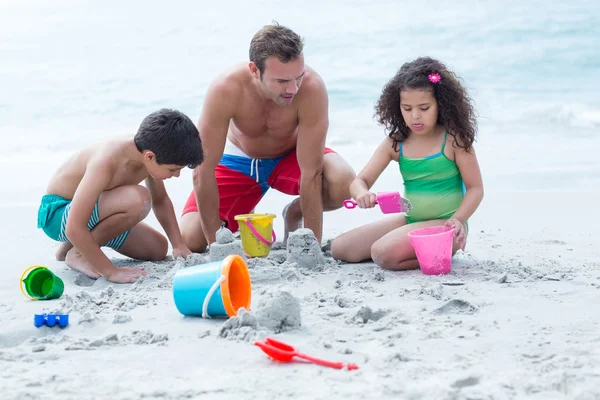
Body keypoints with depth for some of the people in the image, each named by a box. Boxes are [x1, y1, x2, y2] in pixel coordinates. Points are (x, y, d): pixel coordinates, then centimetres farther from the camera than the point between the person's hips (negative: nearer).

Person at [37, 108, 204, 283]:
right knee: (137, 200, -33)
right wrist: (110, 271, -32)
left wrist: (179, 245, 1)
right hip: (57, 214, -8)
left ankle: (79, 244, 18)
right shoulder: (107, 162, -35)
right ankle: (78, 254, -12)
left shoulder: (147, 153, -11)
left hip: (87, 211, 8)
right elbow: (74, 228, -36)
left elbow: (161, 201, 9)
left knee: (157, 249, 7)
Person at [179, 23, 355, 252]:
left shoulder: (311, 87, -36)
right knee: (190, 239, -15)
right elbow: (203, 173, -28)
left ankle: (294, 214, 2)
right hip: (239, 161, 0)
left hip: (291, 157, 0)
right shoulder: (225, 90, -35)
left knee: (344, 183, -31)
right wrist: (215, 243, -24)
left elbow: (311, 174, -32)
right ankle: (240, 218, 19)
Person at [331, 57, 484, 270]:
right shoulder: (395, 143, 0)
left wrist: (458, 219, -25)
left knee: (384, 254, -30)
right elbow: (360, 180, -1)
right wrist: (361, 193, -26)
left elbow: (475, 188, -8)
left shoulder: (454, 140, -12)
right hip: (410, 220, 7)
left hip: (444, 223, -7)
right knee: (340, 248, 2)